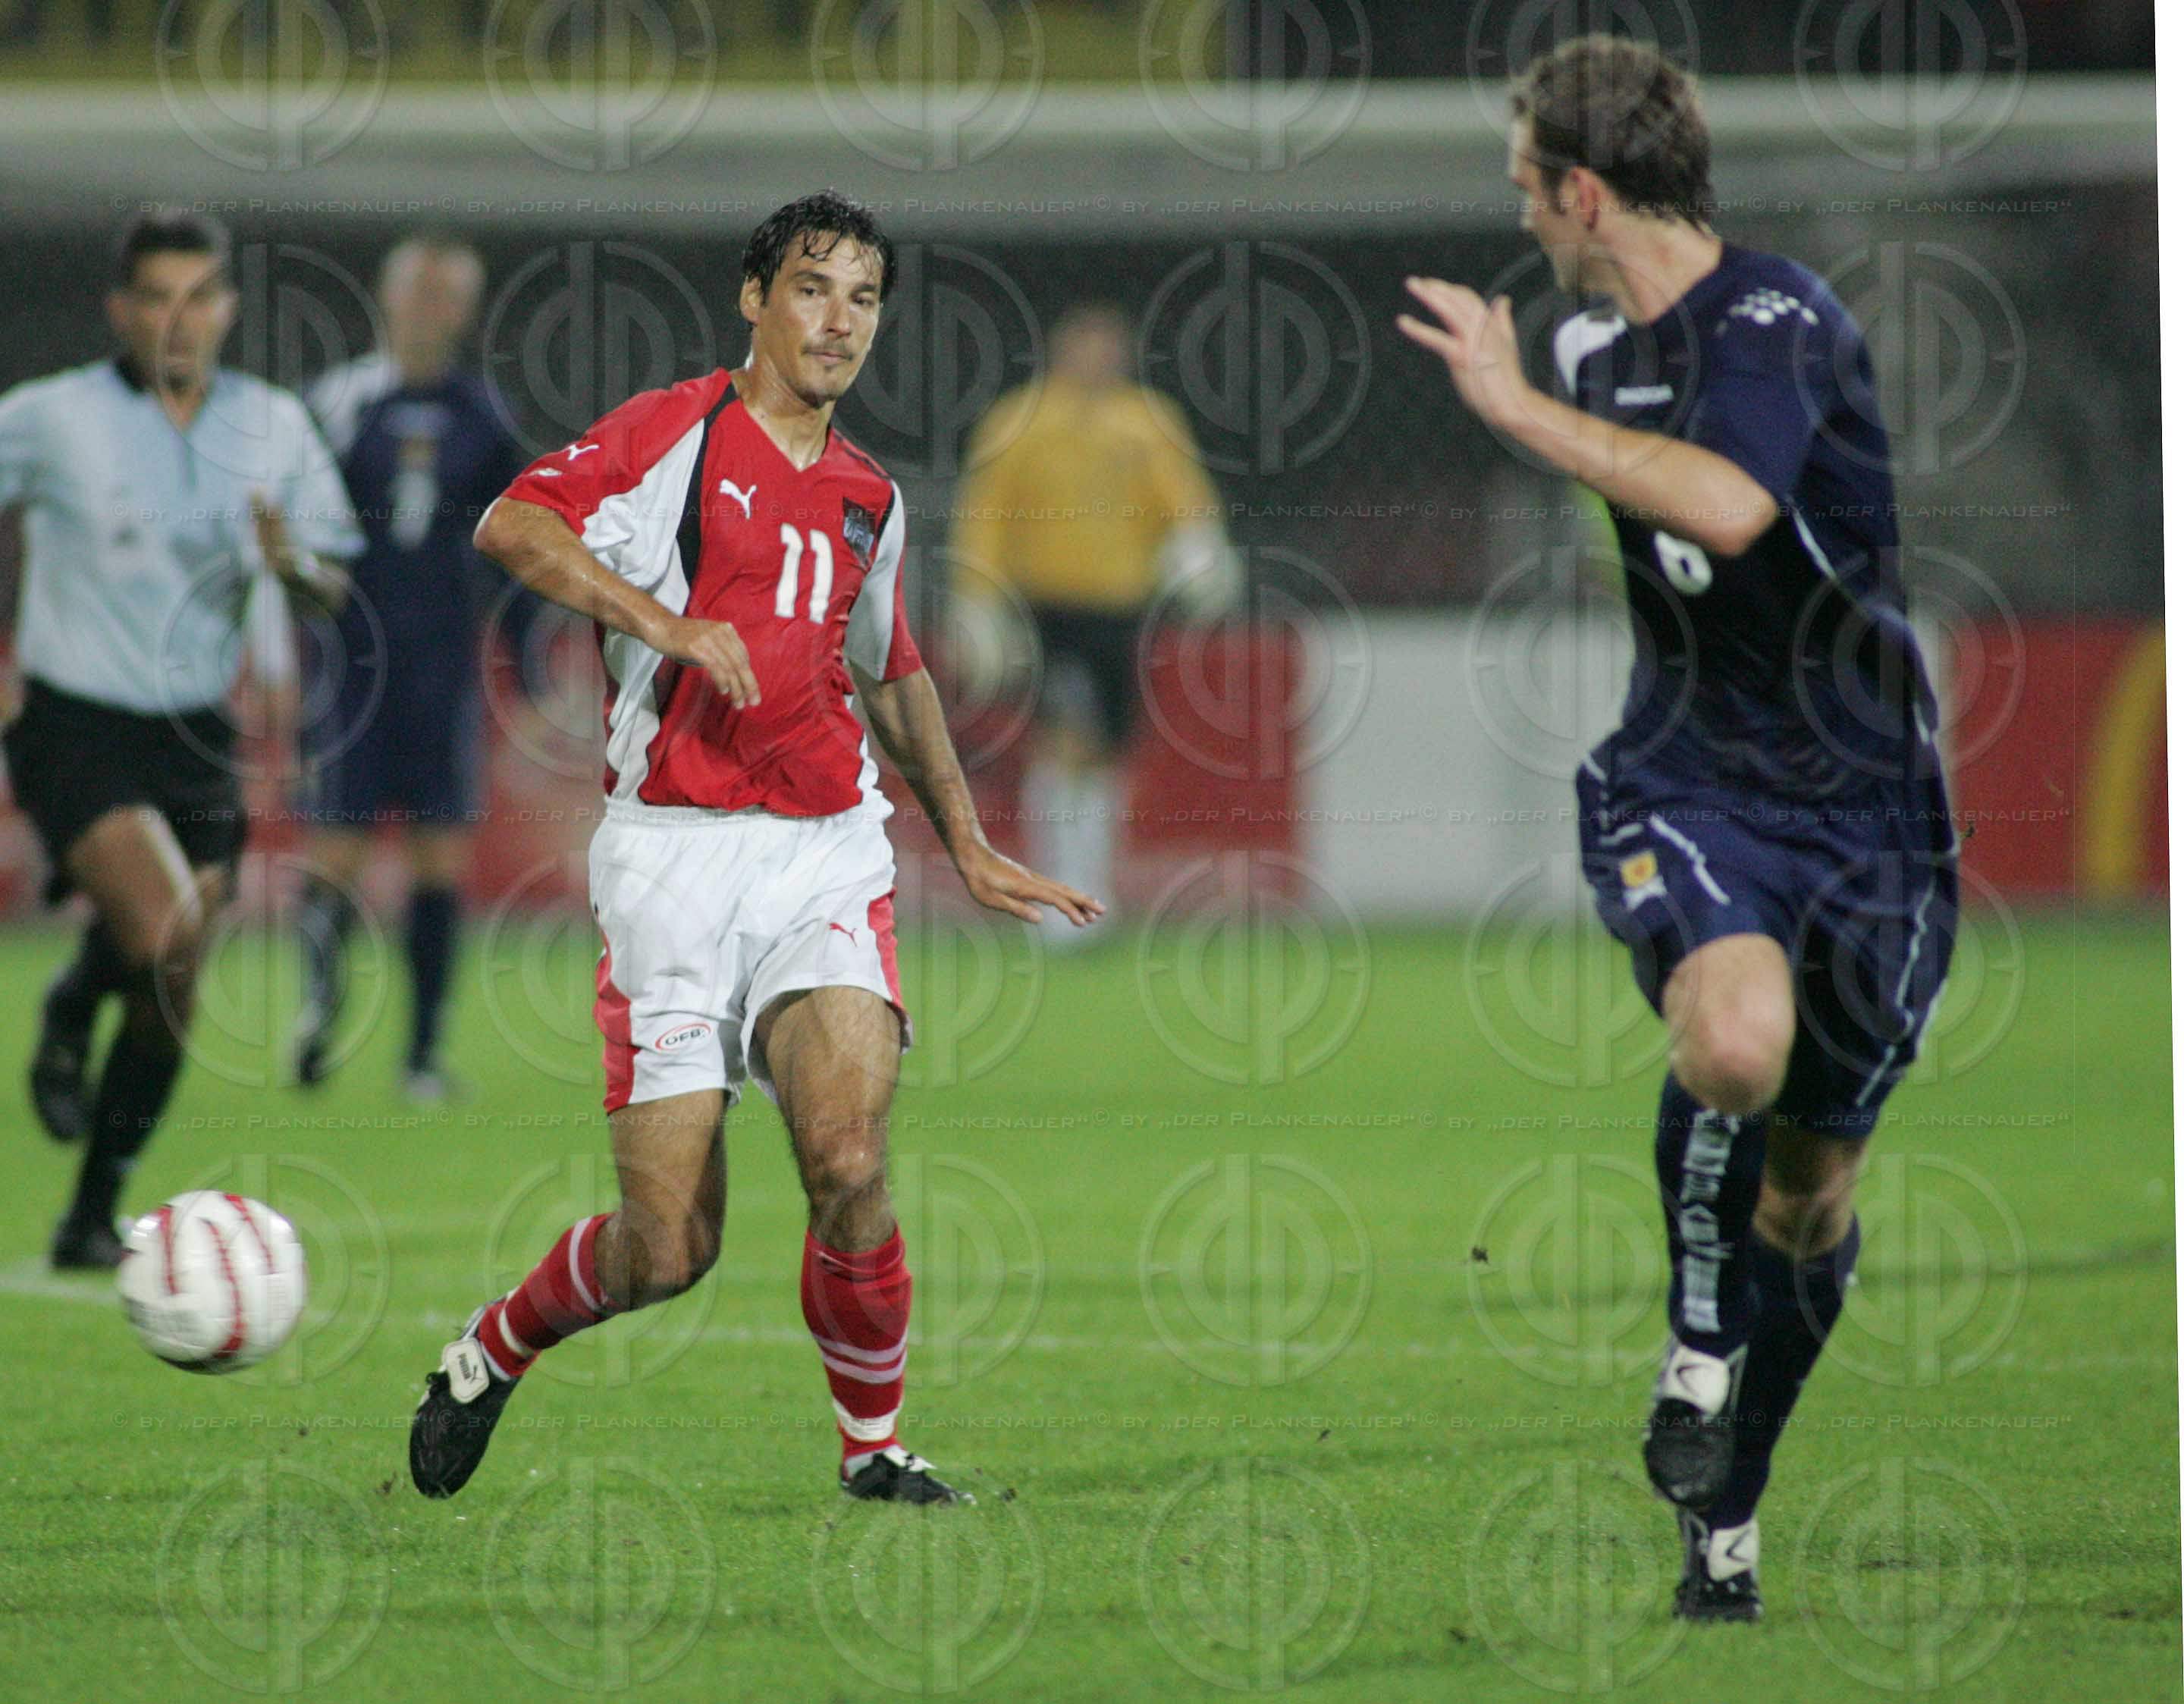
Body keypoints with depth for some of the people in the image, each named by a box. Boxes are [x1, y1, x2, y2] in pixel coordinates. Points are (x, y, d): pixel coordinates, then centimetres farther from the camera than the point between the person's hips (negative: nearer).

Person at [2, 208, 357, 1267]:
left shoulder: (273, 427, 4)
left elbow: (334, 588, 8)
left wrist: (292, 562, -16)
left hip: (195, 738, 4)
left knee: (170, 998, 5)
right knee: (166, 939, -25)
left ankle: (92, 1221, 20)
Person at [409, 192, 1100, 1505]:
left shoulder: (868, 497, 17)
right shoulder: (678, 432, 0)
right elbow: (513, 524, -13)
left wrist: (968, 845, 31)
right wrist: (666, 621, -22)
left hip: (828, 853, 4)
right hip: (674, 854, -4)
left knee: (851, 1160, -20)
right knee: (667, 1249, -5)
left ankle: (876, 1446, -1)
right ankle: (493, 1355, 26)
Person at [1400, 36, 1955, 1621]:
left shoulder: (1778, 320, -16)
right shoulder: (1594, 350, 7)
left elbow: (1729, 507, -37)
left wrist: (1520, 407, -30)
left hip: (1864, 802, -3)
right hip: (1682, 783, 3)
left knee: (1811, 1181, 7)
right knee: (1734, 1036, -31)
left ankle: (1727, 1507, 27)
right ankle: (1703, 1344, -8)